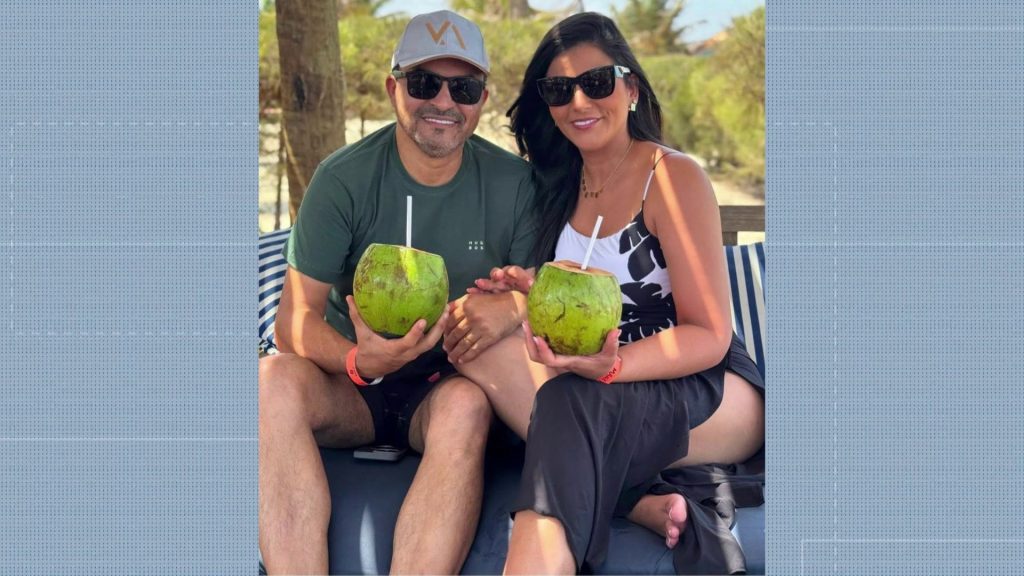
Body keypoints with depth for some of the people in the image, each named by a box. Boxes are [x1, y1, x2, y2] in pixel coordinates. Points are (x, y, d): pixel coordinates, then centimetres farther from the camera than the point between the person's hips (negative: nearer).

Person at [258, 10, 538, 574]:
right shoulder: (343, 178, -8)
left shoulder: (512, 184, -4)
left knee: (466, 404, -35)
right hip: (351, 386, 1)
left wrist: (513, 307, -25)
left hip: (451, 384, 0)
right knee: (275, 378, -30)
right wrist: (359, 362, -34)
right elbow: (295, 320, -12)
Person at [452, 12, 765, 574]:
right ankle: (642, 502, -27)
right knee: (478, 340, -22)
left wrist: (609, 367, -30)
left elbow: (709, 336, -13)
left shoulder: (673, 177, -9)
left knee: (570, 398, -37)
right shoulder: (561, 184, 9)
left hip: (716, 394, -6)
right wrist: (535, 293, -8)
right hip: (610, 385, 6)